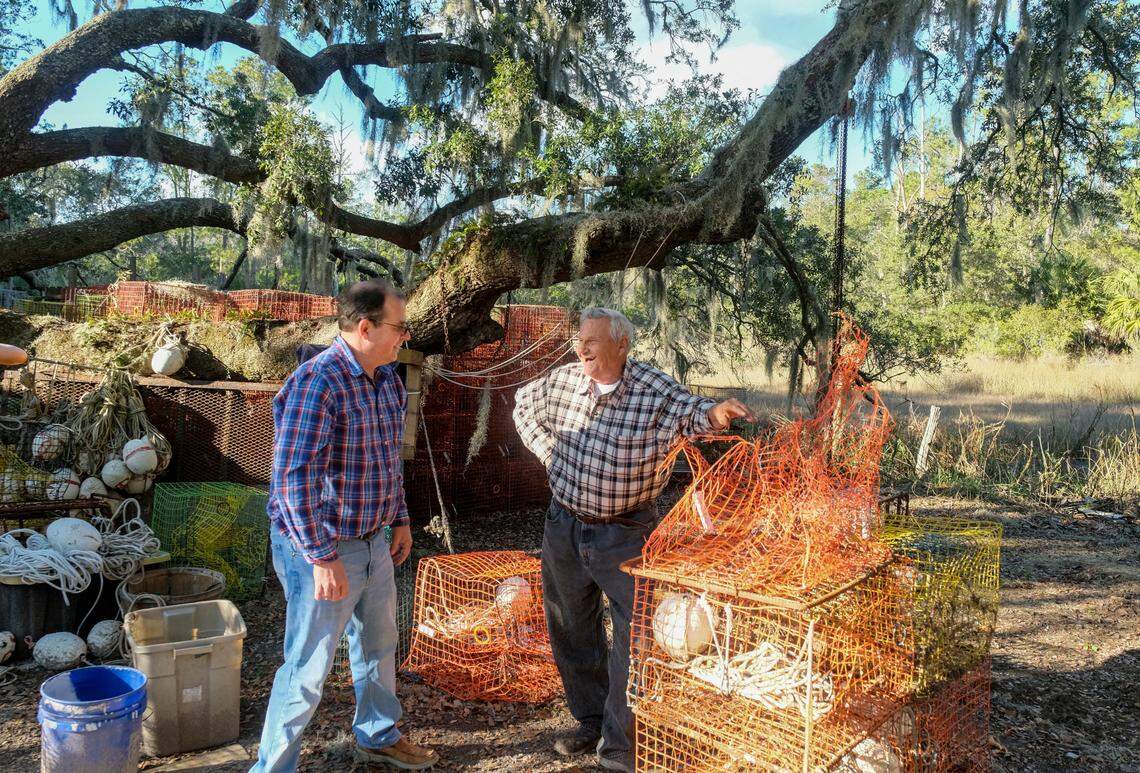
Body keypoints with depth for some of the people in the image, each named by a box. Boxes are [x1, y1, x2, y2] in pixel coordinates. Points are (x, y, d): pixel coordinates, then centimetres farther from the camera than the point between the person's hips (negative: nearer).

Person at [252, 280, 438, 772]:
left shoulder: (387, 378, 4)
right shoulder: (316, 382, -23)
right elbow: (294, 477, -26)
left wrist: (400, 518, 16)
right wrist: (323, 557, -25)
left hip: (374, 542, 9)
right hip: (322, 549, -9)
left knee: (379, 645, 24)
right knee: (308, 669, 3)